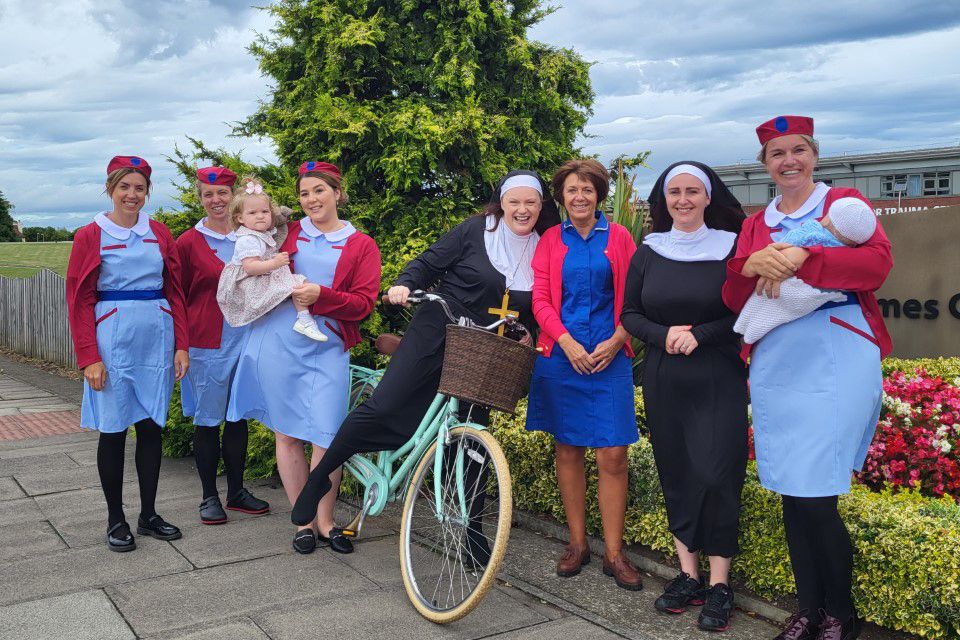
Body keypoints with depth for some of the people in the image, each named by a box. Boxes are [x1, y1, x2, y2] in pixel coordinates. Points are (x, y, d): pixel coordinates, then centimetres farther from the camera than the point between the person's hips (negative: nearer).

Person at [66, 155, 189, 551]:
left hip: (156, 339, 3)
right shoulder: (90, 236, 0)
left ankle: (148, 515, 20)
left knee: (151, 426, 7)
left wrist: (181, 345, 1)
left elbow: (175, 292, 9)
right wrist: (89, 357, -10)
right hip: (113, 339, -3)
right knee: (113, 429, 3)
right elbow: (80, 301, -3)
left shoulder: (159, 234, 9)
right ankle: (115, 520, 16)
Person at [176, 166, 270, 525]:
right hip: (207, 342, -3)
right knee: (207, 420, 4)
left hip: (245, 338, 4)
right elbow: (178, 297, 1)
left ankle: (237, 491, 23)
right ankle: (210, 496, 16)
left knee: (238, 417, 11)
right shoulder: (189, 242, -2)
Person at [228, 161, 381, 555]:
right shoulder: (287, 234, 13)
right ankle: (303, 521, 17)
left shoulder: (361, 245, 8)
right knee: (288, 434, 5)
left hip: (327, 348, -1)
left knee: (328, 437, -5)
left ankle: (325, 521, 14)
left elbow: (363, 303, 0)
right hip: (277, 342, 2)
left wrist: (320, 295, -14)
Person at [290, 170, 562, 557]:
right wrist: (404, 285, -19)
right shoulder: (474, 230, -4)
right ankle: (319, 478, 9)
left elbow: (538, 310, 15)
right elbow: (428, 263, -2)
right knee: (384, 407, -11)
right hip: (437, 333, -3)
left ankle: (468, 526, 18)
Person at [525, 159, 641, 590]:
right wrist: (568, 342, -10)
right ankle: (577, 543, 20)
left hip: (609, 357, -1)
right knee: (567, 451, 7)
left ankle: (614, 553, 7)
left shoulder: (618, 238, 6)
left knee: (612, 456, -4)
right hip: (561, 356, 1)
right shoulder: (551, 240, 8)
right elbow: (541, 300, 2)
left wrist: (616, 341, -9)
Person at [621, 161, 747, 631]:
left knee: (717, 475, -7)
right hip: (664, 380, 3)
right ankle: (688, 575, 18)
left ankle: (719, 583, 6)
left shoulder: (730, 247, -2)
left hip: (719, 380, -3)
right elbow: (629, 314, 8)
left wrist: (699, 335, -16)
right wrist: (664, 335, -10)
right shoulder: (648, 252, 6)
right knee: (675, 474, 7)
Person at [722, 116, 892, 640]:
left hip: (836, 364, -4)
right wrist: (751, 267, -13)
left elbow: (879, 262, -12)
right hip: (775, 369, 4)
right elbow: (734, 301, 8)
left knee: (817, 497, -6)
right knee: (791, 494, 7)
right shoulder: (755, 224, 17)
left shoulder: (845, 203, 5)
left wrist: (800, 258, -22)